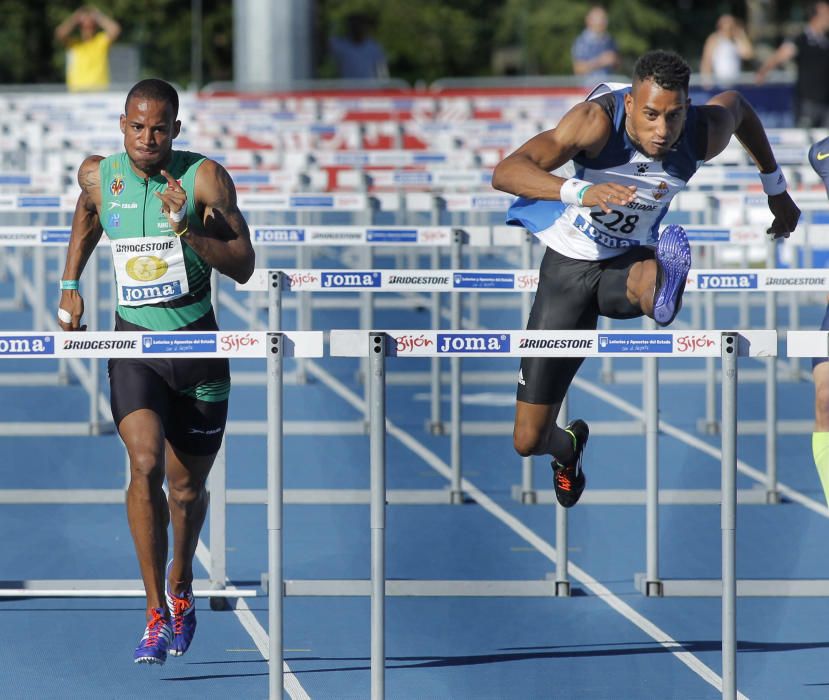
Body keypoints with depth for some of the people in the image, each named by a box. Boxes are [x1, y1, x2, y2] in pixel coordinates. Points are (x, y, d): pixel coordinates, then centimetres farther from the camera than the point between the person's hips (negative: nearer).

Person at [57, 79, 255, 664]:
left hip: (198, 347, 0)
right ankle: (156, 615, -20)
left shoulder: (205, 179, -11)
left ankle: (181, 587, 42)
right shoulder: (98, 176, -2)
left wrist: (187, 230, -26)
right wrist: (70, 286, 17)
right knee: (145, 464, -22)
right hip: (134, 345, 0)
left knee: (187, 486, 11)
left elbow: (243, 266, -13)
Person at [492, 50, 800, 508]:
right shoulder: (598, 121, -30)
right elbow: (505, 173, -41)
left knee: (647, 280, -42)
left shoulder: (704, 135, -19)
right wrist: (579, 191, -58)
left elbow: (736, 104, 9)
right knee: (529, 441, 7)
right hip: (568, 264, -1)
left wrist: (775, 188, 17)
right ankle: (568, 445, 40)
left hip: (629, 260, 1)